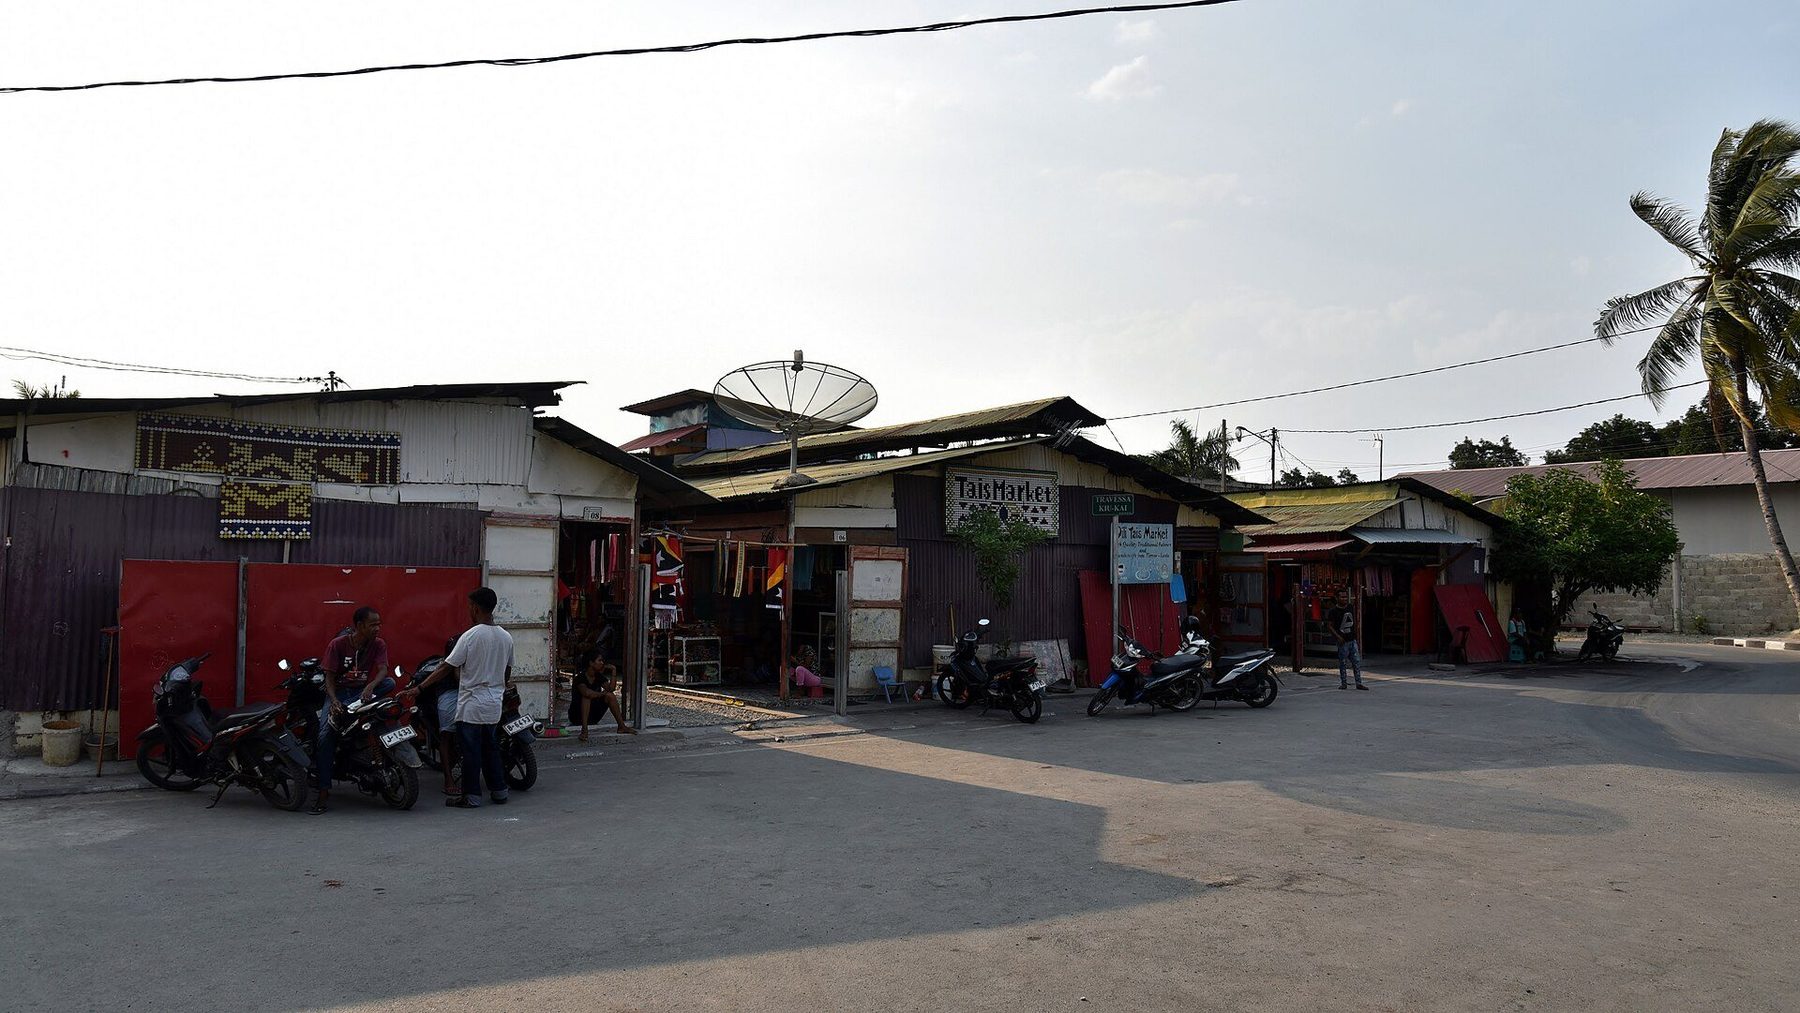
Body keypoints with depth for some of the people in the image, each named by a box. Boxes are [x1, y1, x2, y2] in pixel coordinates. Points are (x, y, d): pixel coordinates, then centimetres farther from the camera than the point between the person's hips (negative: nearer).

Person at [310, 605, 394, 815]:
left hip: (363, 691, 2)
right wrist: (334, 701, -27)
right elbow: (329, 676, -9)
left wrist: (371, 686, -39)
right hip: (338, 691, -2)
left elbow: (383, 670, -16)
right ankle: (323, 792, -19)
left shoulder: (378, 644, -2)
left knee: (390, 682, -29)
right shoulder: (337, 644, -7)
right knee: (325, 734, -24)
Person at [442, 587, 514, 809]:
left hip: (471, 706, -6)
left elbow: (446, 668, -13)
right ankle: (499, 791, 19)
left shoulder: (470, 636, -15)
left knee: (471, 751, 1)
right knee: (491, 748, 16)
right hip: (494, 706, 6)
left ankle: (471, 796, 7)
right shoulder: (506, 637, 4)